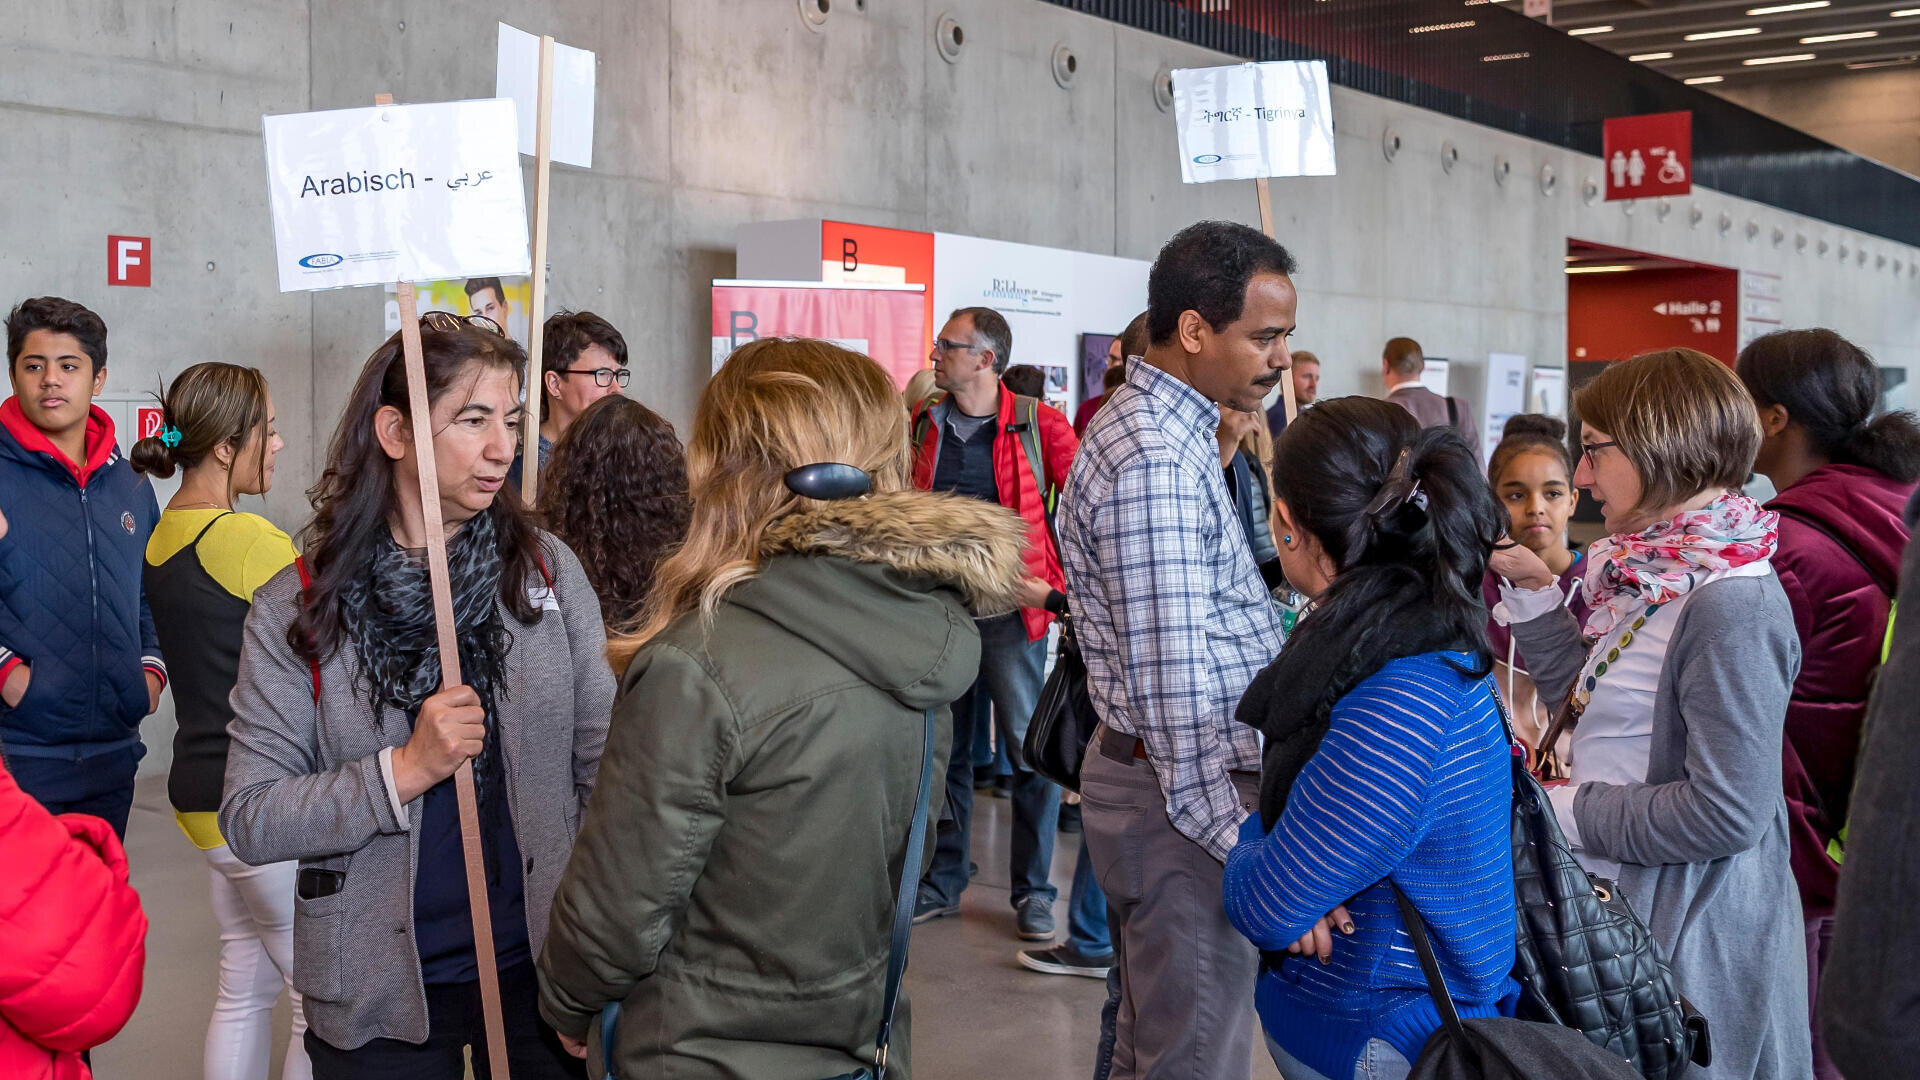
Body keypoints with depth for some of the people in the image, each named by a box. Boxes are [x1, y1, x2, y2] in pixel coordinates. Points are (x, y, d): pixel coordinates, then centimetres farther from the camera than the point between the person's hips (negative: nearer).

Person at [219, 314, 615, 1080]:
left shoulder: (549, 571, -2)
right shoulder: (296, 609, -6)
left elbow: (605, 762, 0)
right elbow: (248, 822, -9)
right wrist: (404, 772, -20)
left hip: (540, 966, 1)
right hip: (380, 992, -1)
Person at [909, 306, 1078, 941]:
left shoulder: (1037, 425, -4)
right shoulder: (922, 426, 9)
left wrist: (1059, 583, -10)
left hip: (1010, 606, -4)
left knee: (1030, 748, -1)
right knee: (942, 749, 11)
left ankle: (1033, 892, 10)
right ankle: (942, 882, 23)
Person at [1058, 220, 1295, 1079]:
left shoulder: (1159, 429, 13)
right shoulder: (1155, 462, -21)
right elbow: (1172, 682, -25)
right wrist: (1241, 843, -25)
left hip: (1146, 771, 11)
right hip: (1184, 791, -11)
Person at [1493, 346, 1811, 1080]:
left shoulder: (1732, 604, -22)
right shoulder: (1658, 574, 6)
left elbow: (1726, 812, -24)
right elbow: (1584, 692, 15)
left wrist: (1572, 811, -16)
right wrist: (1533, 590, 6)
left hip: (1692, 933, -9)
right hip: (1623, 905, 9)